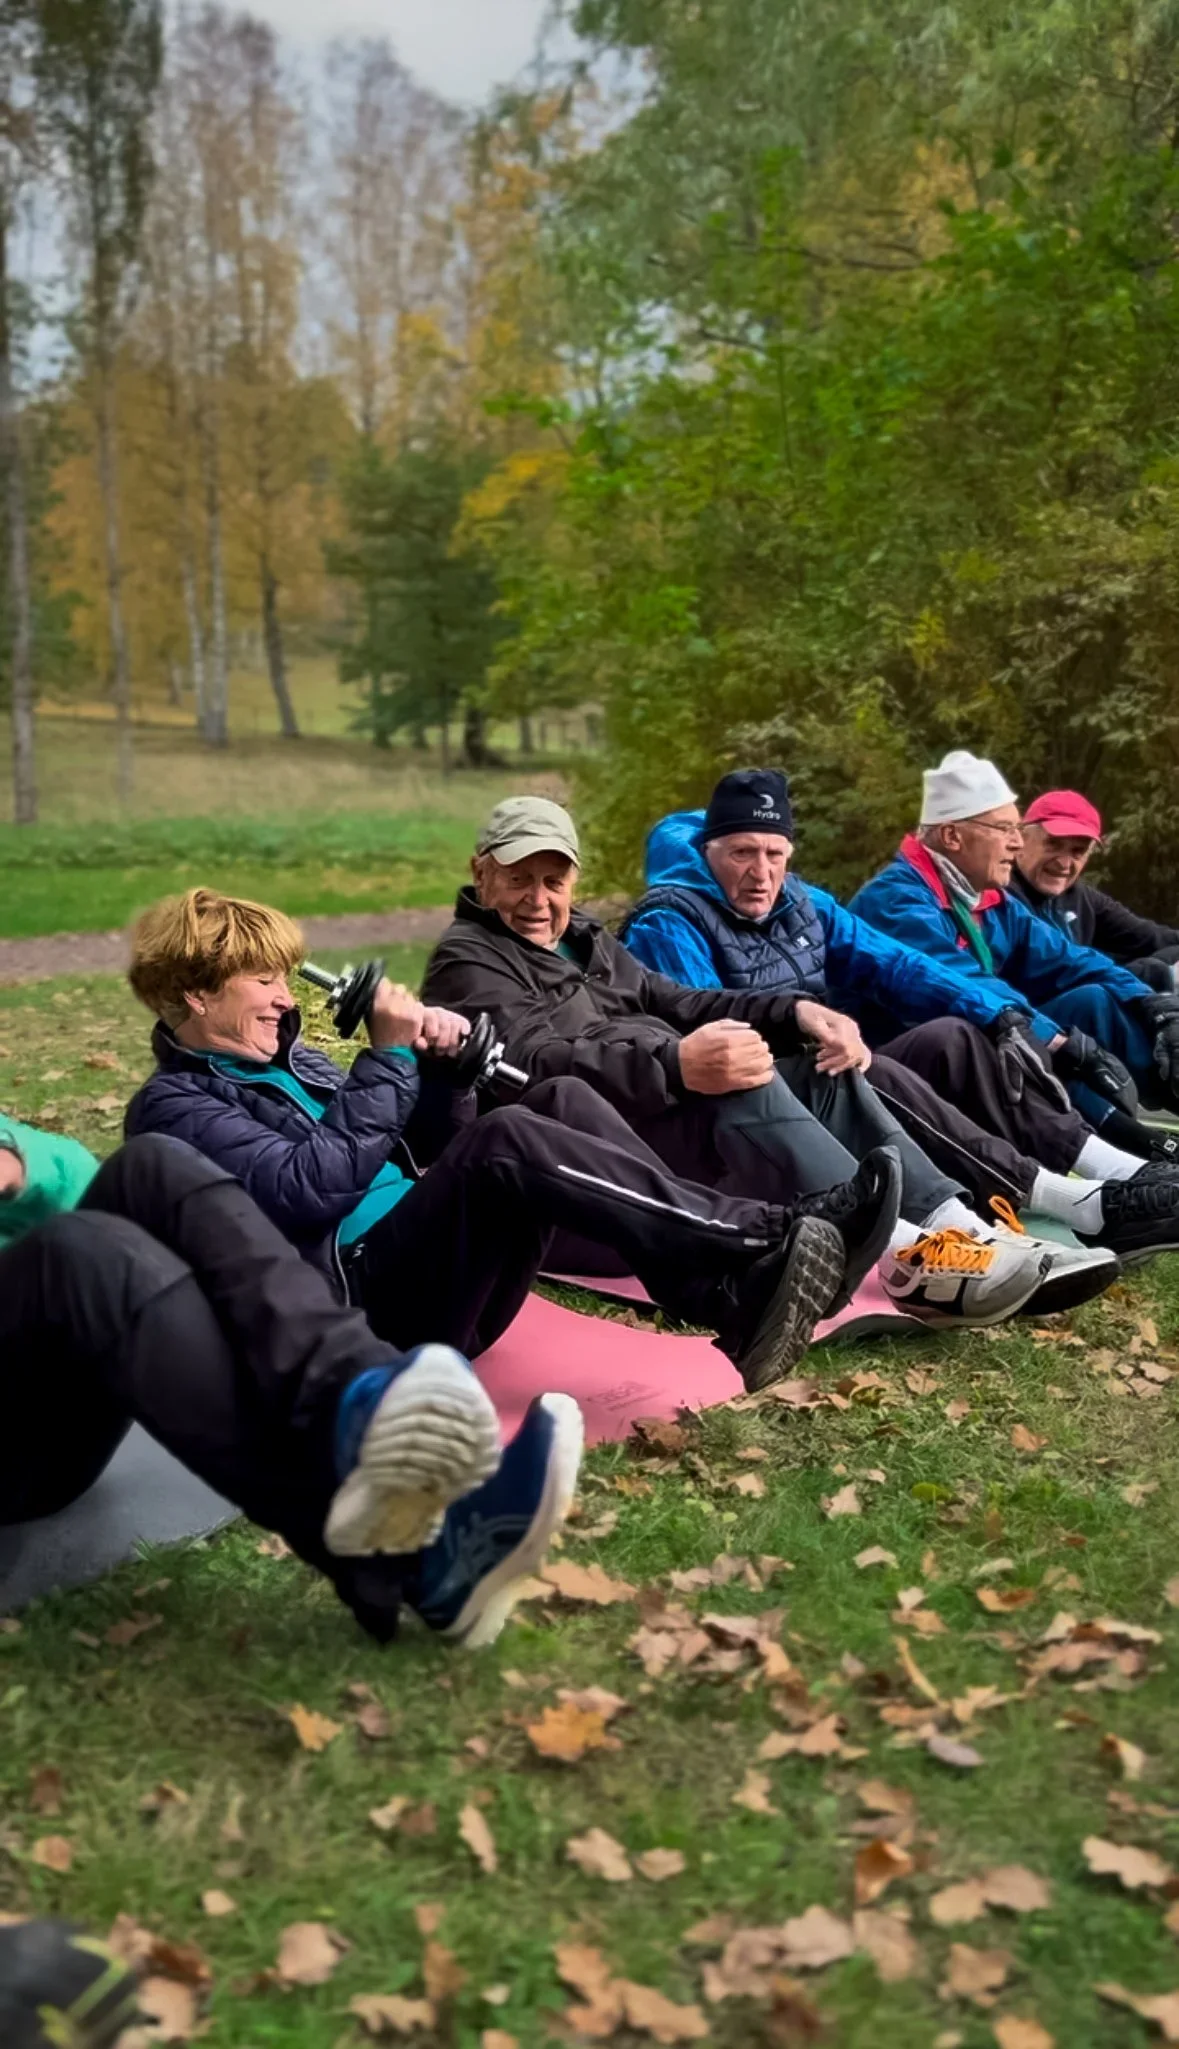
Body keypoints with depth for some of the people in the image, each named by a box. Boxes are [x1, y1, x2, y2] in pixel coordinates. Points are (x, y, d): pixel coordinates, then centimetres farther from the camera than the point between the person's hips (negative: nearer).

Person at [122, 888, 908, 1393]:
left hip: (431, 1269, 8)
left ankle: (732, 1291, -25)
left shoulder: (286, 1058, 25)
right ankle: (762, 1250, -32)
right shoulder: (173, 1106, 0)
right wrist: (389, 1056, -13)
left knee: (563, 1099, -9)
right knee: (503, 1141, -29)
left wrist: (435, 1054, 5)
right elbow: (307, 1191, -16)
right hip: (359, 1298, -8)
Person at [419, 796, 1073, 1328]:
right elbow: (534, 1065, -20)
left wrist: (793, 1011, 1)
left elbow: (673, 1002, 19)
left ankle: (952, 1224, -21)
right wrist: (677, 1066, -34)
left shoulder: (582, 937, 26)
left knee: (819, 1071, -6)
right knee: (741, 1082, -31)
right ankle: (902, 1254, -43)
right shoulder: (467, 962, -2)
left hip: (670, 1110, 9)